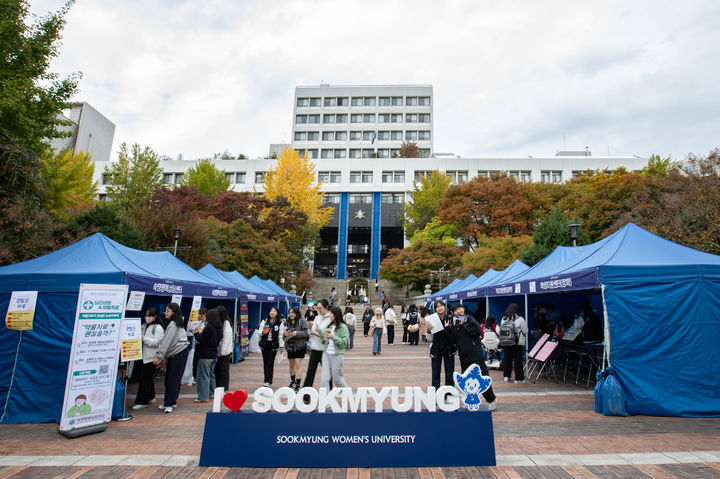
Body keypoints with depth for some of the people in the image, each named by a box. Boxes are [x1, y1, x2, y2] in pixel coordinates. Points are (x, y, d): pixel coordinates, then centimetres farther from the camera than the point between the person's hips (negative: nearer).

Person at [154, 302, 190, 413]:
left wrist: (158, 356, -18)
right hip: (173, 354, 9)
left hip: (179, 353, -9)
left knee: (173, 379, -6)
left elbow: (166, 342, -18)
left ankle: (170, 404, -1)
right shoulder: (172, 323, 15)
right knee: (169, 378, 11)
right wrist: (163, 356, 15)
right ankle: (171, 402, 19)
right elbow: (167, 341, 16)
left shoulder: (173, 325, -14)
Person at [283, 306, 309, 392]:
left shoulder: (302, 321, -7)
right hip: (290, 346, 6)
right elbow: (284, 335, 19)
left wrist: (297, 333, -23)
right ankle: (292, 382, 33)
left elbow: (306, 333, -11)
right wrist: (285, 334, -4)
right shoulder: (288, 322, 12)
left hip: (299, 346, -6)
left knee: (298, 364, -7)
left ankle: (297, 385, -3)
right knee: (291, 365, 15)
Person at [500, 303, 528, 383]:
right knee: (517, 359, 3)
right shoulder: (520, 319, -12)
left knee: (507, 358, 13)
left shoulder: (504, 319, 1)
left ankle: (506, 376, 21)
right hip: (518, 343, -4)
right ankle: (518, 378, 7)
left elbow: (501, 330, 8)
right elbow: (525, 331, -4)